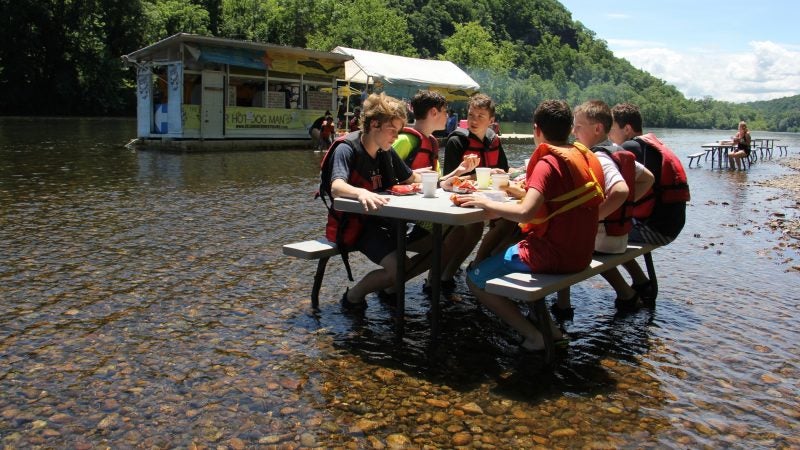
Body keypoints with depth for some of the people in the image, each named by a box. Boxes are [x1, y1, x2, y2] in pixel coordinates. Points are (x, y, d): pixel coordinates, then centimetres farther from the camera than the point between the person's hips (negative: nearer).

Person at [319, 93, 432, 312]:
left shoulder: (386, 152, 7)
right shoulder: (347, 149, -16)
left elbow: (412, 179, 19)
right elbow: (337, 187, -34)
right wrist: (361, 193, -57)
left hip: (382, 220, 8)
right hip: (353, 224, -8)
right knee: (398, 268, -28)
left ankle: (390, 286, 13)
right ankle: (353, 295, -2)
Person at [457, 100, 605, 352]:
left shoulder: (548, 162, -17)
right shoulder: (587, 157, 7)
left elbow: (525, 212, -30)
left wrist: (485, 203, -17)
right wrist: (524, 190, 18)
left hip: (551, 254, -9)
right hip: (580, 255, 9)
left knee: (475, 279, 2)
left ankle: (536, 335, -2)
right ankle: (547, 324, 22)